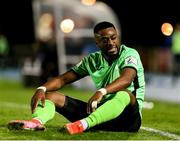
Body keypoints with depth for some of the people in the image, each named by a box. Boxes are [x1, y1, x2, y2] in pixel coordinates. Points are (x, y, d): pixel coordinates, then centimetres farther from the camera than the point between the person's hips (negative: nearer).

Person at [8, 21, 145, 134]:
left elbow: (127, 79, -28)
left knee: (124, 95, -41)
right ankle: (37, 121, -41)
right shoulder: (93, 60, 11)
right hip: (100, 111, 5)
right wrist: (42, 89, -12)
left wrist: (102, 92, -46)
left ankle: (83, 124, -61)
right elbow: (63, 79, 9)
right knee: (51, 95, -6)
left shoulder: (130, 54, -6)